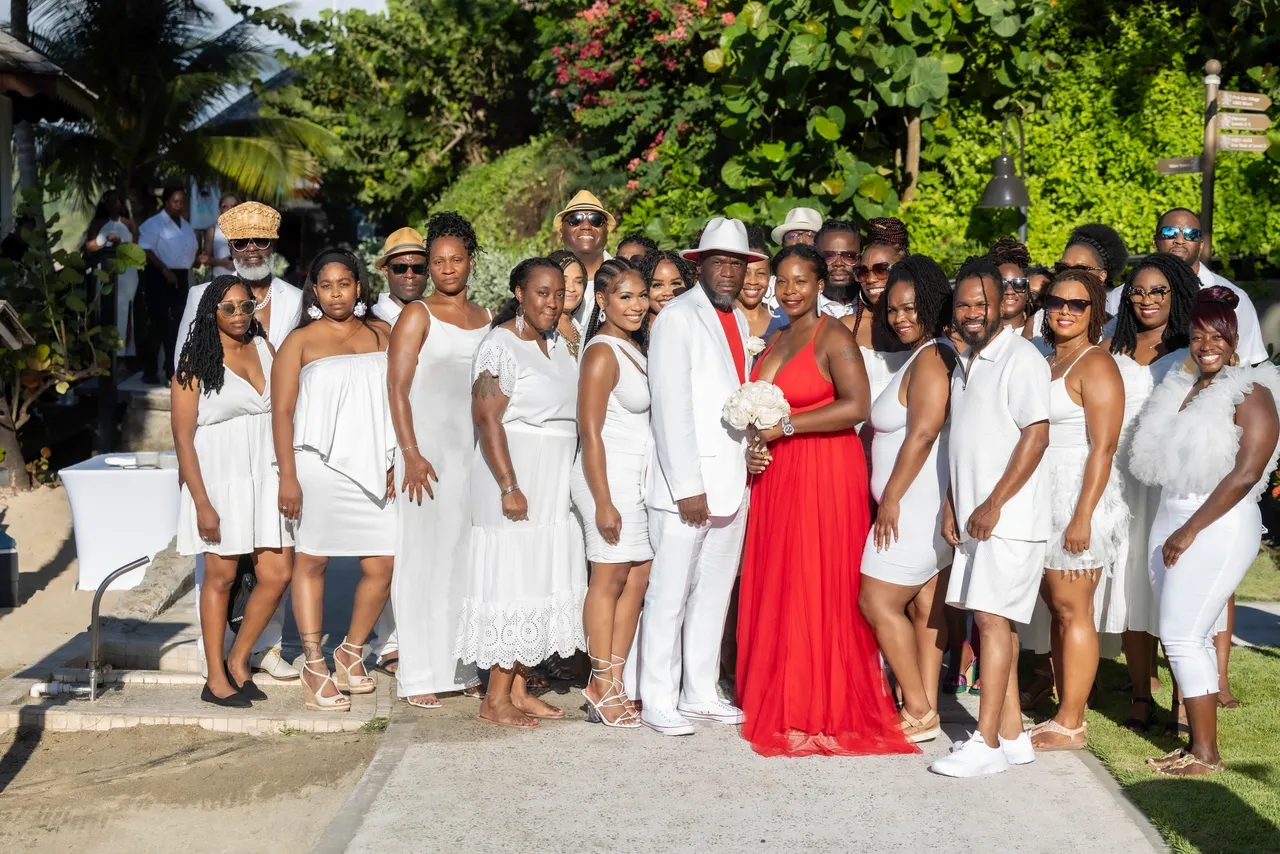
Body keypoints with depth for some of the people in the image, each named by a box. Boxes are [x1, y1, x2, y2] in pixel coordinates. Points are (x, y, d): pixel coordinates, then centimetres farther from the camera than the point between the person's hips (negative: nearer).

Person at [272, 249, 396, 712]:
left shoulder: (381, 335, 13)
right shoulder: (300, 342, 2)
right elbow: (282, 412, -3)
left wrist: (398, 463, 7)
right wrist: (287, 477, -10)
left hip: (372, 467, 4)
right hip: (319, 466, -4)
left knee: (383, 563, 0)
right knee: (311, 561, 1)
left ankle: (351, 654, 20)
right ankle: (314, 667, 10)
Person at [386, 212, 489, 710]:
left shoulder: (485, 319, 15)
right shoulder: (417, 315, -1)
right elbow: (397, 388, -6)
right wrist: (411, 453, -15)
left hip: (476, 452, 5)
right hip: (429, 452, -5)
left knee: (471, 558, 5)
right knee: (426, 559, -4)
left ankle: (465, 666, 13)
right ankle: (420, 674, 0)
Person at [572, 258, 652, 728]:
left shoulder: (636, 349, 14)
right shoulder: (602, 354, -12)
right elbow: (590, 433, -15)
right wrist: (603, 502, -18)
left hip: (640, 476, 8)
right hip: (610, 476, -8)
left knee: (638, 578, 7)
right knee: (609, 579, -2)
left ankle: (613, 681, 14)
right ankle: (602, 686, 6)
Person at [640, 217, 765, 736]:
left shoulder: (739, 321, 17)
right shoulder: (678, 318, -8)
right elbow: (671, 407, -14)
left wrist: (752, 448, 6)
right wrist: (687, 487, -17)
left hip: (731, 482, 8)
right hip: (687, 484, -8)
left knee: (715, 593, 13)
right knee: (670, 593, -3)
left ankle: (701, 694, 22)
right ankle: (658, 703, 5)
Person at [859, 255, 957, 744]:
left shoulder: (931, 359, -15)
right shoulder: (923, 356, 16)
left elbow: (922, 434, -22)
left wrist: (891, 498, -17)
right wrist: (892, 498, 14)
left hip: (915, 504, -10)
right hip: (925, 507, 10)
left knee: (878, 601, -6)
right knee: (924, 608, 9)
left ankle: (919, 711, -2)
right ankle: (926, 709, 13)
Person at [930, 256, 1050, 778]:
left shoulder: (1020, 358, -10)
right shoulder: (965, 363, 16)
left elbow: (1036, 436, -16)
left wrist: (993, 504, -18)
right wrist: (953, 505, 14)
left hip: (1009, 517, -9)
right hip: (973, 516, 9)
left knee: (992, 618, -9)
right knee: (991, 620, 10)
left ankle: (987, 743, -6)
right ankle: (1012, 735, 17)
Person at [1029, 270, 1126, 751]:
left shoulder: (1096, 365, -9)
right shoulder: (1045, 363, 17)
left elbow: (1103, 448, -15)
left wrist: (1083, 516, -21)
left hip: (1080, 495, -8)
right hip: (1043, 499, 8)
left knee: (1072, 609, -5)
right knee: (1056, 608, 9)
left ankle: (1070, 726, 0)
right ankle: (1065, 715, 15)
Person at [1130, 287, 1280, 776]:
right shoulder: (1181, 391, 13)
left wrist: (1191, 530, -16)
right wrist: (1171, 529, 7)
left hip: (1218, 527, -7)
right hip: (1172, 519, 7)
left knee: (1182, 636, -9)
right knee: (1188, 638, 9)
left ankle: (1206, 753, -1)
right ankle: (1197, 743, 15)